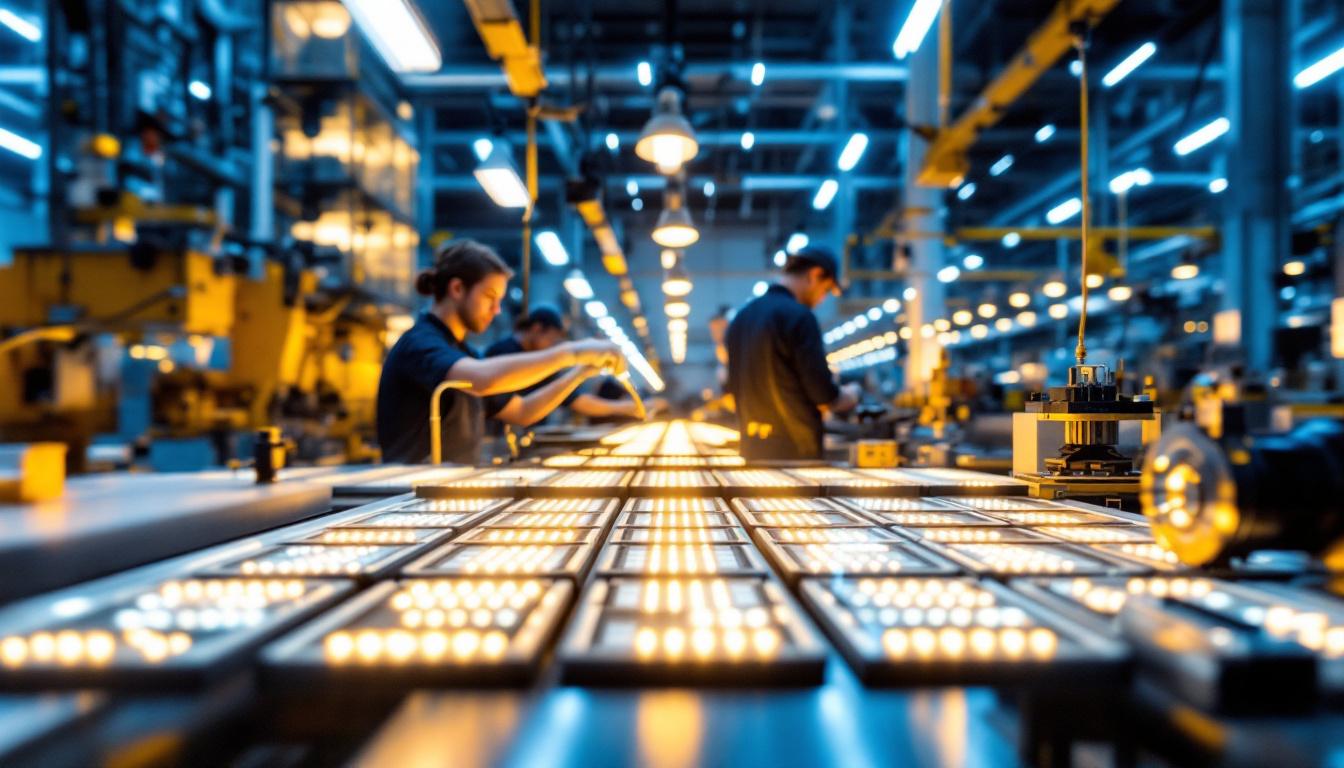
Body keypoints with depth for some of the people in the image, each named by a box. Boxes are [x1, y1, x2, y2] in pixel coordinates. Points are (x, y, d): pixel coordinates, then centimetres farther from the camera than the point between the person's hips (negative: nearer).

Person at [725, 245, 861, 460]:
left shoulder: (741, 316, 10)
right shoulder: (799, 316, -14)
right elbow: (826, 399, -14)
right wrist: (852, 395, 7)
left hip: (751, 450, 8)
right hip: (796, 451, -8)